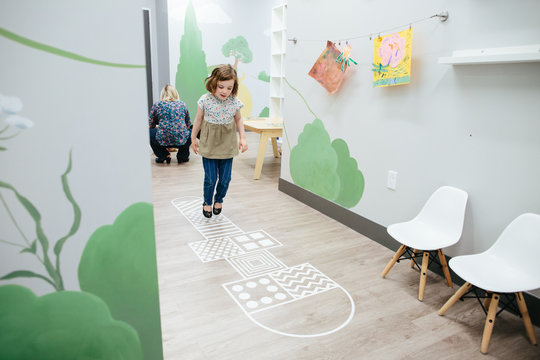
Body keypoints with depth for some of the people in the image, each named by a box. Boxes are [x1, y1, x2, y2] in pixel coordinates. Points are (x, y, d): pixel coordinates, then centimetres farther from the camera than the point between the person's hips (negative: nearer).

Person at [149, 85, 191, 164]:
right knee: (190, 132, 34)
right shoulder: (182, 104, 15)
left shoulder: (157, 105, 9)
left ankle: (163, 155, 19)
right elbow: (188, 125, 24)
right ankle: (182, 156, 20)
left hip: (163, 140, -1)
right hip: (182, 140, 2)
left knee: (149, 132, 27)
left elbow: (150, 124, 15)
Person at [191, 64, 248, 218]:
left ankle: (219, 200, 35)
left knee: (225, 178, 7)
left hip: (227, 146, 2)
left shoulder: (235, 102, -8)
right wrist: (193, 139, 12)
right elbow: (198, 120, 4)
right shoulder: (205, 100, -11)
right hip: (209, 146, -1)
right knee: (211, 178, 1)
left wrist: (242, 138, 2)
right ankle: (207, 202, 28)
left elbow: (238, 119, 11)